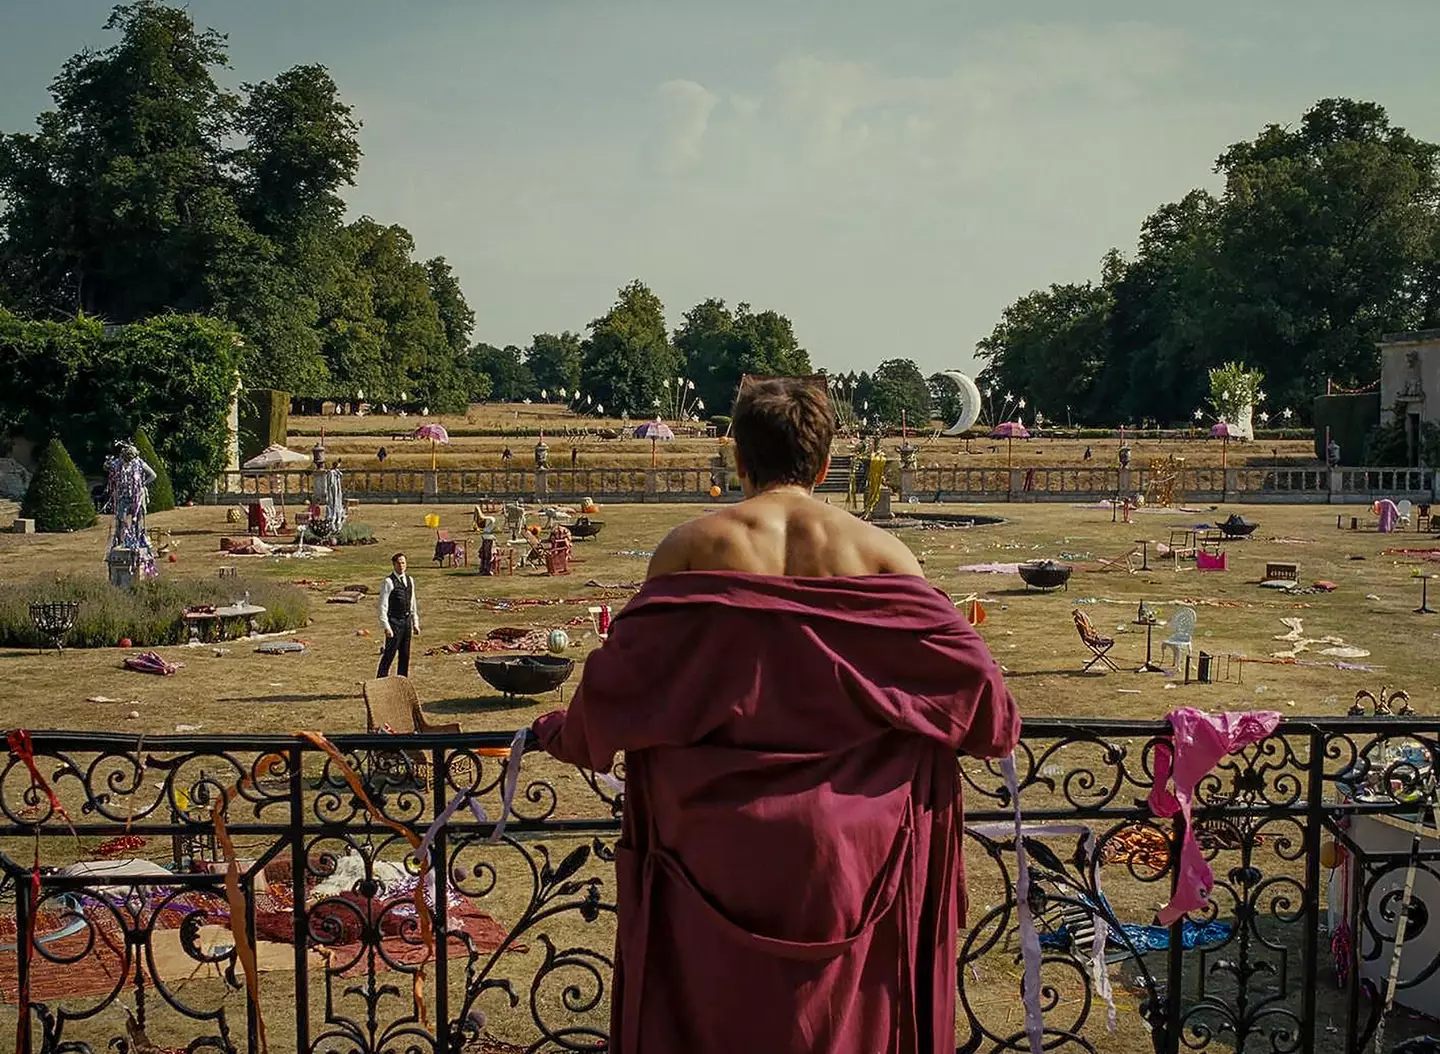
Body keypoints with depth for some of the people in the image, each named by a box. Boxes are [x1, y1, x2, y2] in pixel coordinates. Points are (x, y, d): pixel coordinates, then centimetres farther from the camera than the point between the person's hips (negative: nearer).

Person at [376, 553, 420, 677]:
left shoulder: (409, 580, 10)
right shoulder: (389, 582, -11)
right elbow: (383, 606, -13)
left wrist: (415, 623, 14)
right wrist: (386, 627, -17)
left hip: (407, 621, 7)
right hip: (394, 622, -7)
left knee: (405, 654, 12)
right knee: (389, 654, -6)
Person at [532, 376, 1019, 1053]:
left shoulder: (692, 549, -6)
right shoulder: (877, 552, -4)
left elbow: (621, 671, -5)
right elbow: (963, 665, -2)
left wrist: (565, 734, 14)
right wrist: (994, 730, 19)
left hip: (717, 839, -1)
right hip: (843, 841, 1)